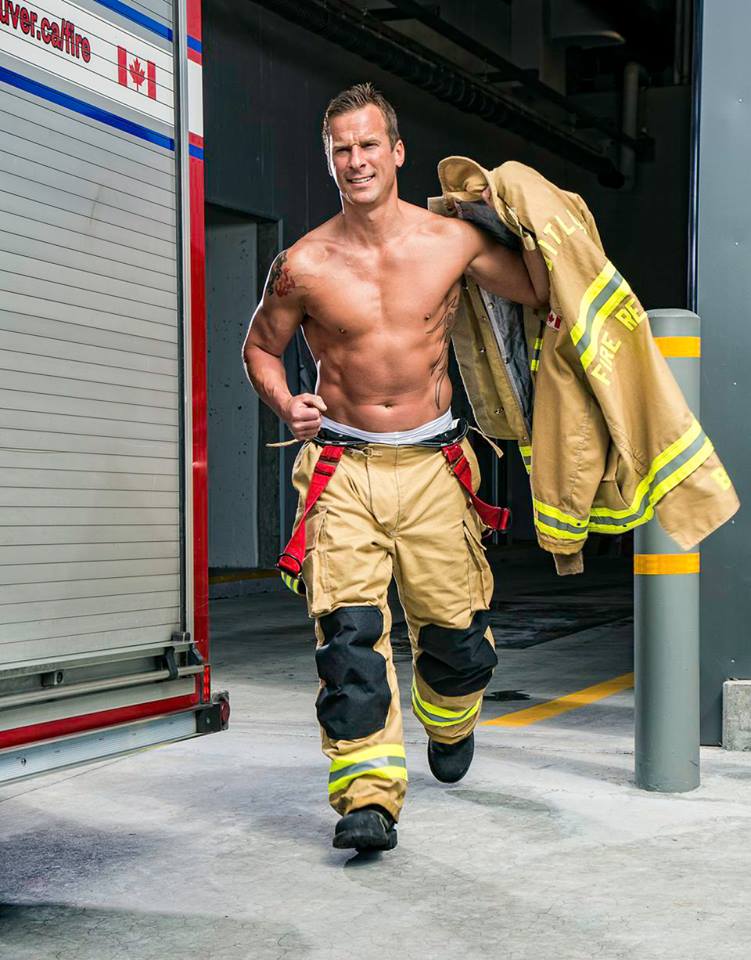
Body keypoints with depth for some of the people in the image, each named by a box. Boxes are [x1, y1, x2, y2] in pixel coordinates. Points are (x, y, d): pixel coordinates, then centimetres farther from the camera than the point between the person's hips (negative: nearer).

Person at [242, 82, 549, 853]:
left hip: (430, 465, 1)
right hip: (341, 467, -1)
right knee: (348, 633, -13)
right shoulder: (304, 265, -3)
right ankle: (369, 796, -9)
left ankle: (449, 724, 41)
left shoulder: (452, 241, -1)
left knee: (454, 629, 7)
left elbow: (540, 291, 14)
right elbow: (260, 347, 13)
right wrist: (286, 406, -6)